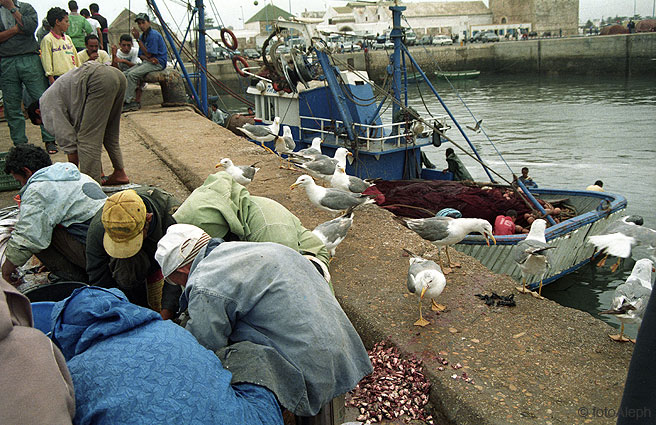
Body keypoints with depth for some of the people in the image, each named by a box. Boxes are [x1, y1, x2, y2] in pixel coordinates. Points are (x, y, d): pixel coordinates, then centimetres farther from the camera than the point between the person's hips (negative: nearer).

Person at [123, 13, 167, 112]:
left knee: (132, 74, -25)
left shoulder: (154, 35, -14)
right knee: (125, 74, -3)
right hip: (147, 62, 9)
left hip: (158, 63, -9)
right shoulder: (143, 36, 14)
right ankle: (133, 102, -7)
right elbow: (141, 55, 12)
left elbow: (148, 54, -15)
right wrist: (148, 58, -12)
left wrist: (138, 39, -12)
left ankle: (128, 102, -19)